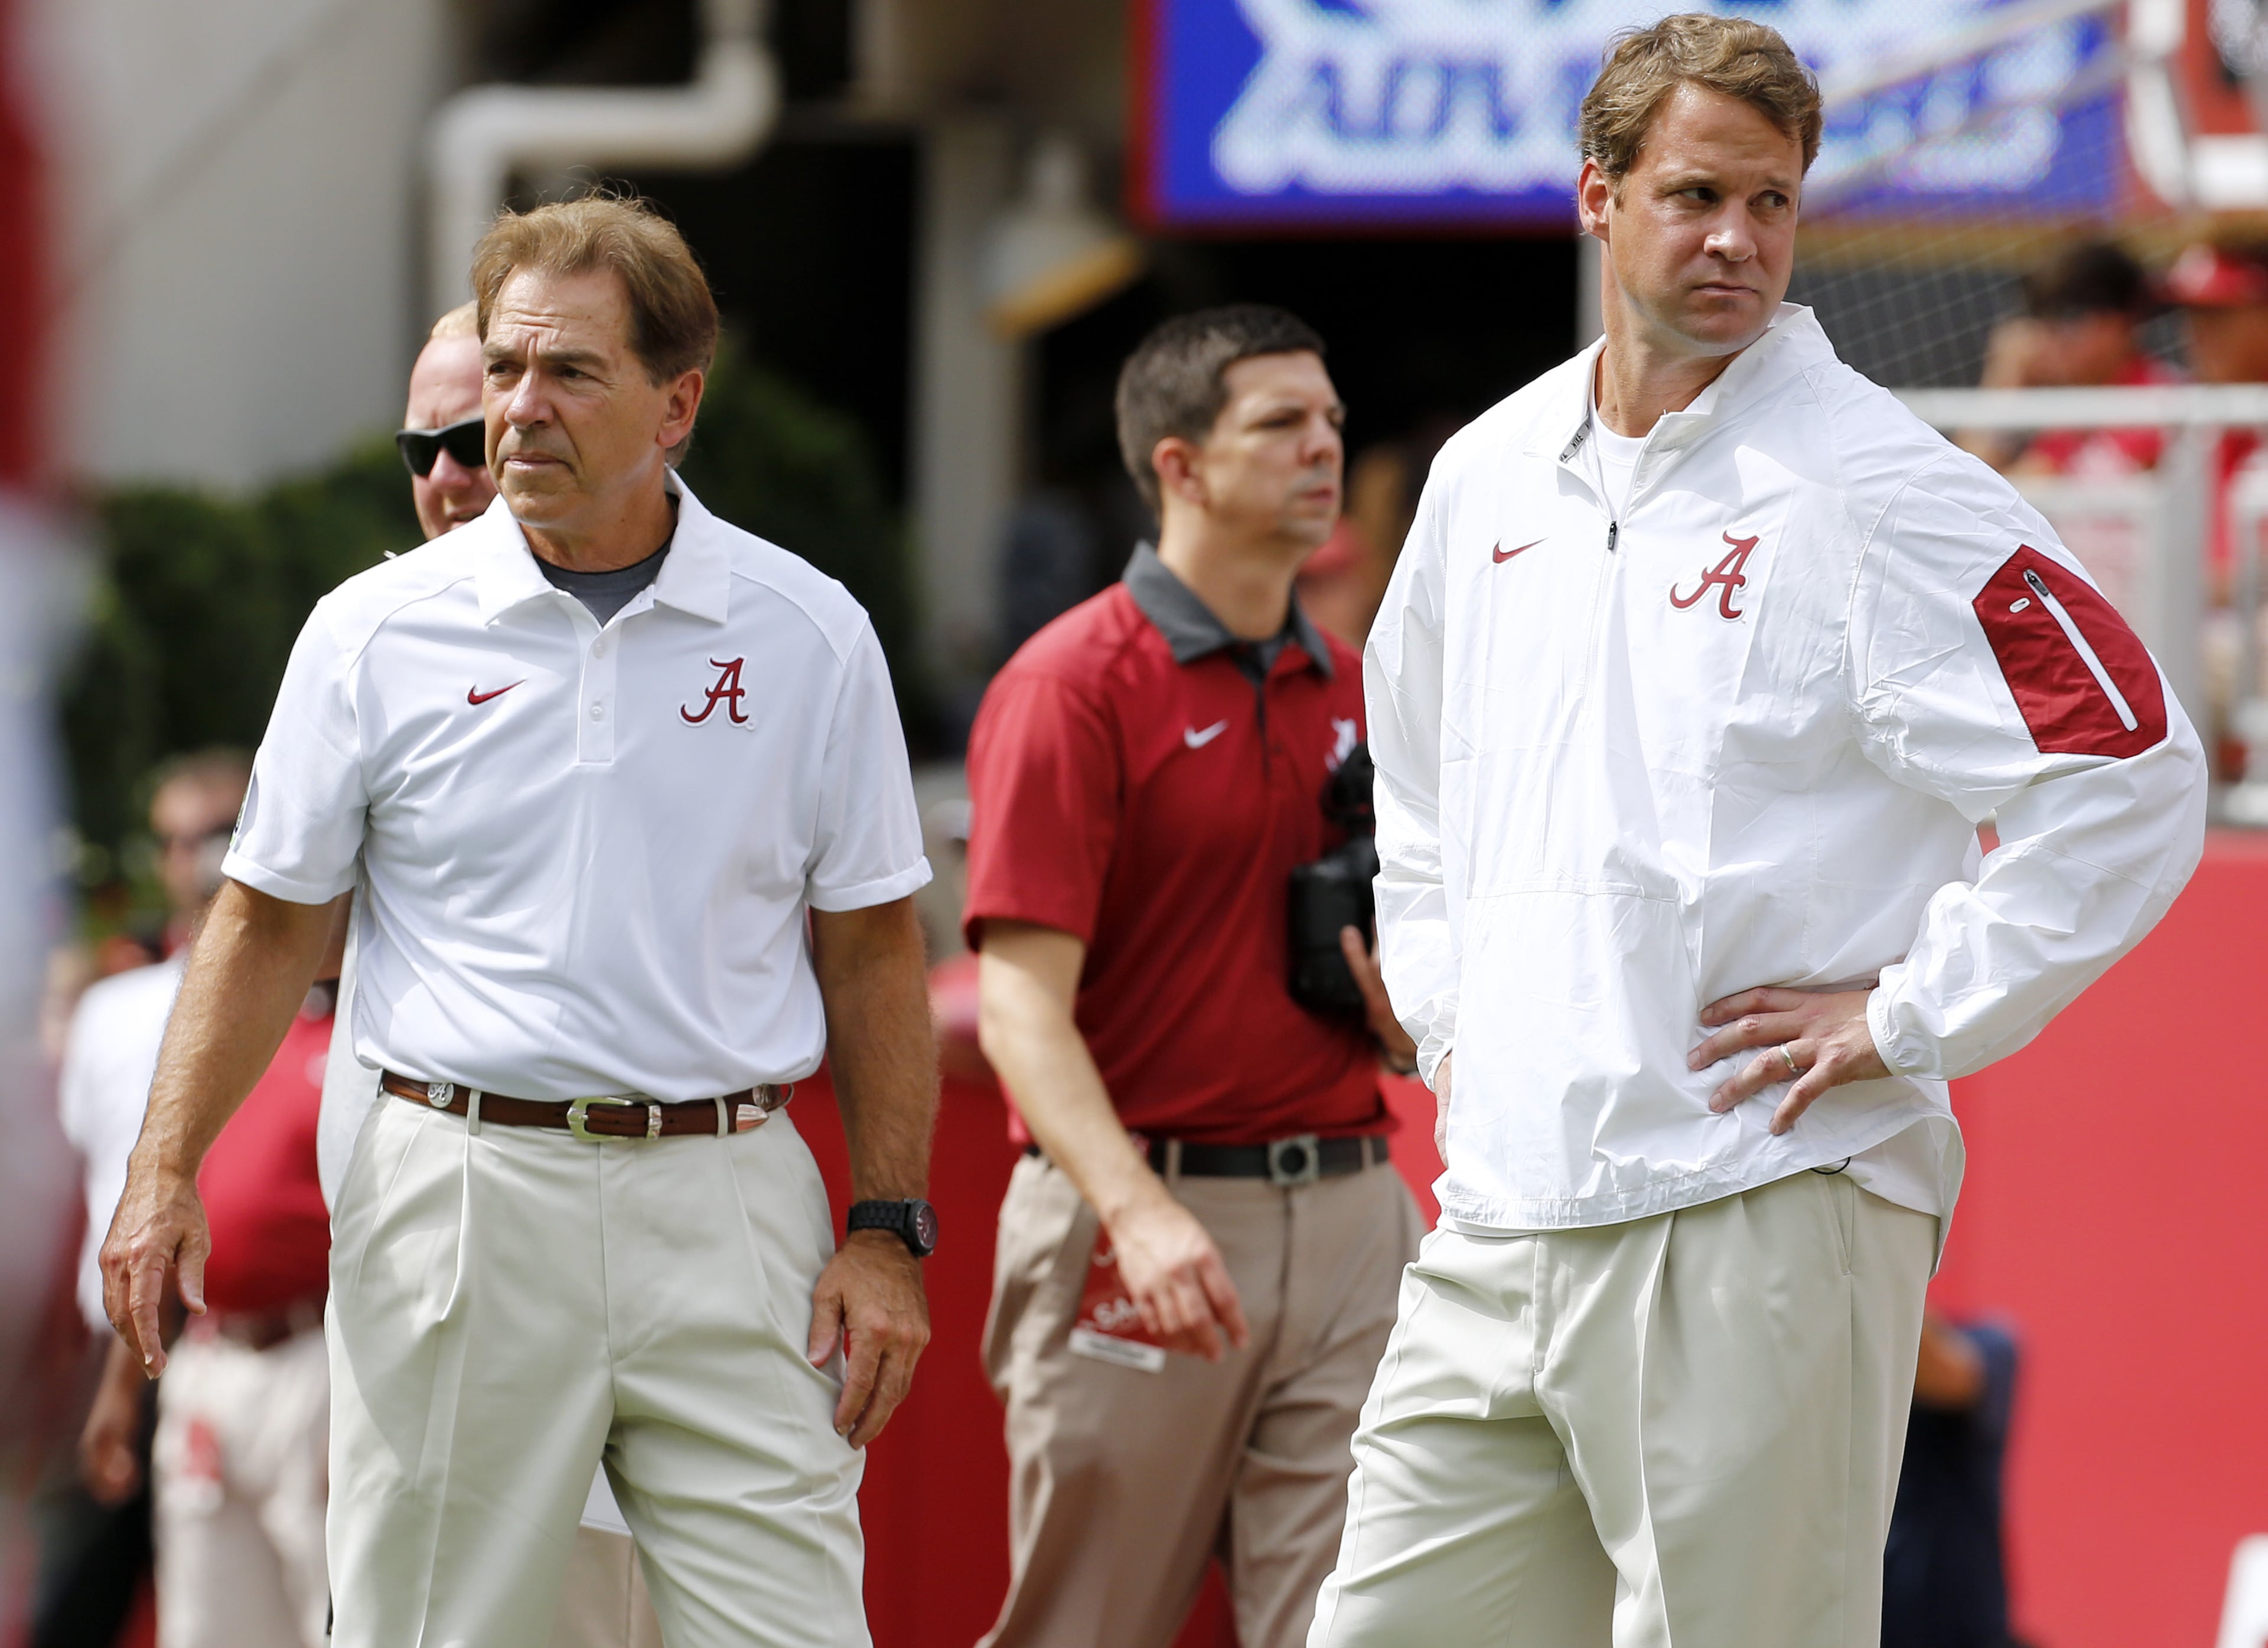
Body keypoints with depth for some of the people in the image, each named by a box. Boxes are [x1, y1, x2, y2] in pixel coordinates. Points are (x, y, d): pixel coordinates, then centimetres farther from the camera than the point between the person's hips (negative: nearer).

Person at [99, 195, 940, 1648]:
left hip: (727, 1201, 0)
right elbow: (268, 919, 9)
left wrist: (889, 1230, 2)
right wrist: (167, 1172, -2)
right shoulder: (378, 632, 3)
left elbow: (869, 949, 9)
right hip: (463, 1189, 0)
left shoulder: (810, 637, 5)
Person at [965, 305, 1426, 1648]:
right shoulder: (1075, 683, -6)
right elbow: (1022, 998, -14)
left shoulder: (1347, 690, 15)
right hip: (1132, 1217, -5)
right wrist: (1140, 1210, -27)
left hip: (1350, 1218, 5)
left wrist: (1404, 1015, 2)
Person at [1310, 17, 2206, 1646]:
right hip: (1497, 1220, 7)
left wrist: (1907, 1021, -12)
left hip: (1753, 1221, -7)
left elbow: (2129, 777, -14)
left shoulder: (1879, 491, -8)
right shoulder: (1487, 475, 14)